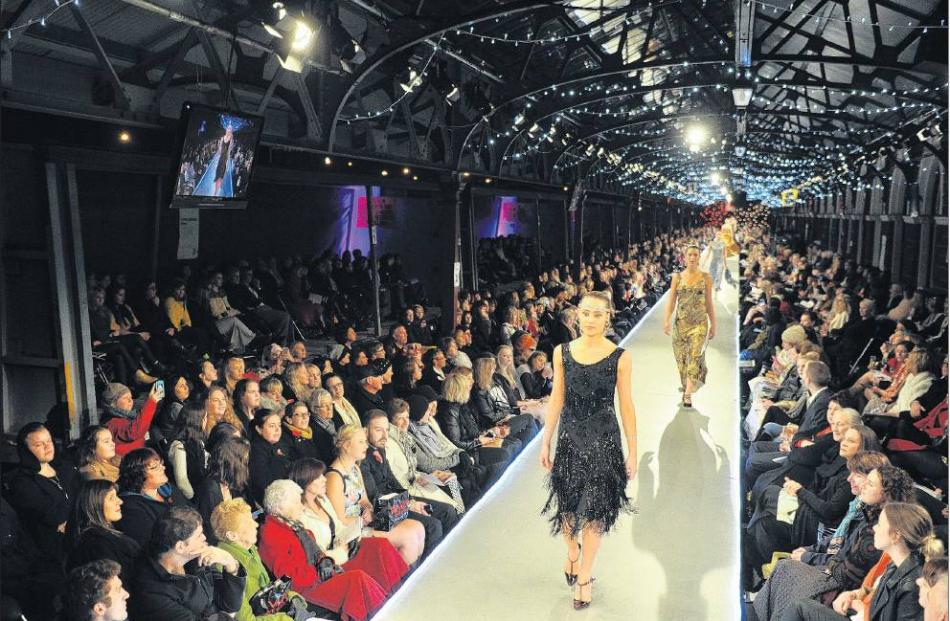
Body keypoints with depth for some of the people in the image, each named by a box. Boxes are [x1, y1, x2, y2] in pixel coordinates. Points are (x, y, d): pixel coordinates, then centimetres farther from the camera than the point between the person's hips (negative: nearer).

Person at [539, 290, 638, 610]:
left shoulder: (620, 357, -9)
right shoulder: (562, 352, -2)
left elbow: (626, 406, -4)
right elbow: (556, 400, 4)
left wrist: (632, 452, -3)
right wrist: (546, 442, 5)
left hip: (603, 440, -2)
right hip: (569, 438, 2)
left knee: (595, 509, 6)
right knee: (566, 502, 14)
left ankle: (584, 576, 22)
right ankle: (572, 550, 44)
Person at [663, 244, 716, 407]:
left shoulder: (706, 278, 4)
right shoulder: (677, 277, 4)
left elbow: (709, 304, 9)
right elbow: (671, 301, 1)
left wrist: (713, 325, 10)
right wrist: (666, 320, -12)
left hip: (699, 324, -2)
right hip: (680, 323, 2)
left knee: (695, 357, -16)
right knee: (681, 359, 7)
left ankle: (688, 394, -18)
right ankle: (686, 387, 29)